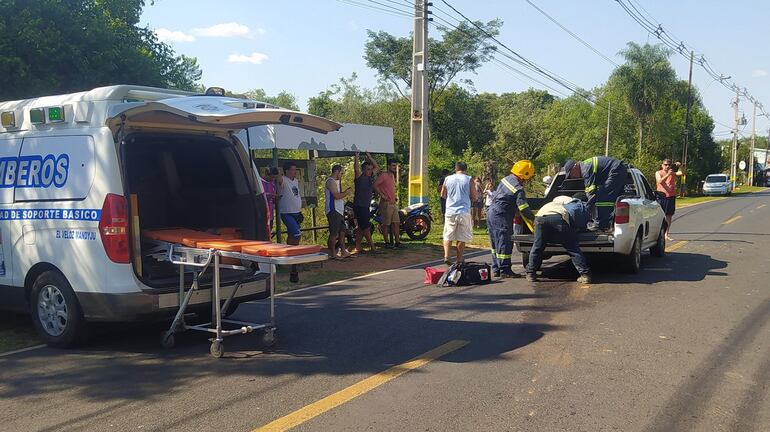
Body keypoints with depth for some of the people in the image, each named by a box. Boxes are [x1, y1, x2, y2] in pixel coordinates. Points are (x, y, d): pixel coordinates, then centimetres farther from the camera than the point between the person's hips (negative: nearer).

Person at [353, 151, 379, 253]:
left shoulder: (370, 177, 10)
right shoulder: (360, 177, -10)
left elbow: (377, 167, 20)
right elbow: (356, 168, -29)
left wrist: (369, 157, 12)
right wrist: (356, 157, -28)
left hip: (366, 206, 8)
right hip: (359, 206, -8)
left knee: (360, 227, 12)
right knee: (366, 227, -6)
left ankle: (358, 247, 18)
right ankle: (372, 247, -1)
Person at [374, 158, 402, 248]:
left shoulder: (393, 176, 16)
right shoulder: (383, 175, -12)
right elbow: (375, 185, -21)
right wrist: (382, 195, -18)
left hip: (393, 203, 9)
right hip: (386, 203, -9)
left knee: (396, 223, 7)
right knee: (386, 224, -1)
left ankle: (397, 242, 13)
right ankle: (387, 243, 6)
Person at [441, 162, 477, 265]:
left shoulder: (448, 179, 5)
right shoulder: (468, 179, -2)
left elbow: (443, 195, 16)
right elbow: (474, 198, 0)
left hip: (450, 212, 2)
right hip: (464, 212, -2)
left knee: (448, 236, 12)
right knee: (461, 238, 6)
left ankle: (446, 256, -4)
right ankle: (459, 260, 9)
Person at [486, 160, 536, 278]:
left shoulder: (505, 179, 11)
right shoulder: (518, 189, -16)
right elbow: (524, 208, -18)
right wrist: (534, 218, -3)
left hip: (491, 214, 9)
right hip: (501, 218, -9)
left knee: (496, 244, 14)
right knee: (504, 244, -5)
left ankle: (496, 269, 19)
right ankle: (505, 270, -2)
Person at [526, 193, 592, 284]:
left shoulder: (560, 198, 43)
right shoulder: (583, 206, 33)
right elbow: (582, 226, 29)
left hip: (541, 216, 3)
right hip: (559, 218, -3)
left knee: (537, 247, 16)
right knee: (573, 249, 5)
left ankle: (531, 274, 17)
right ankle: (585, 274, 2)